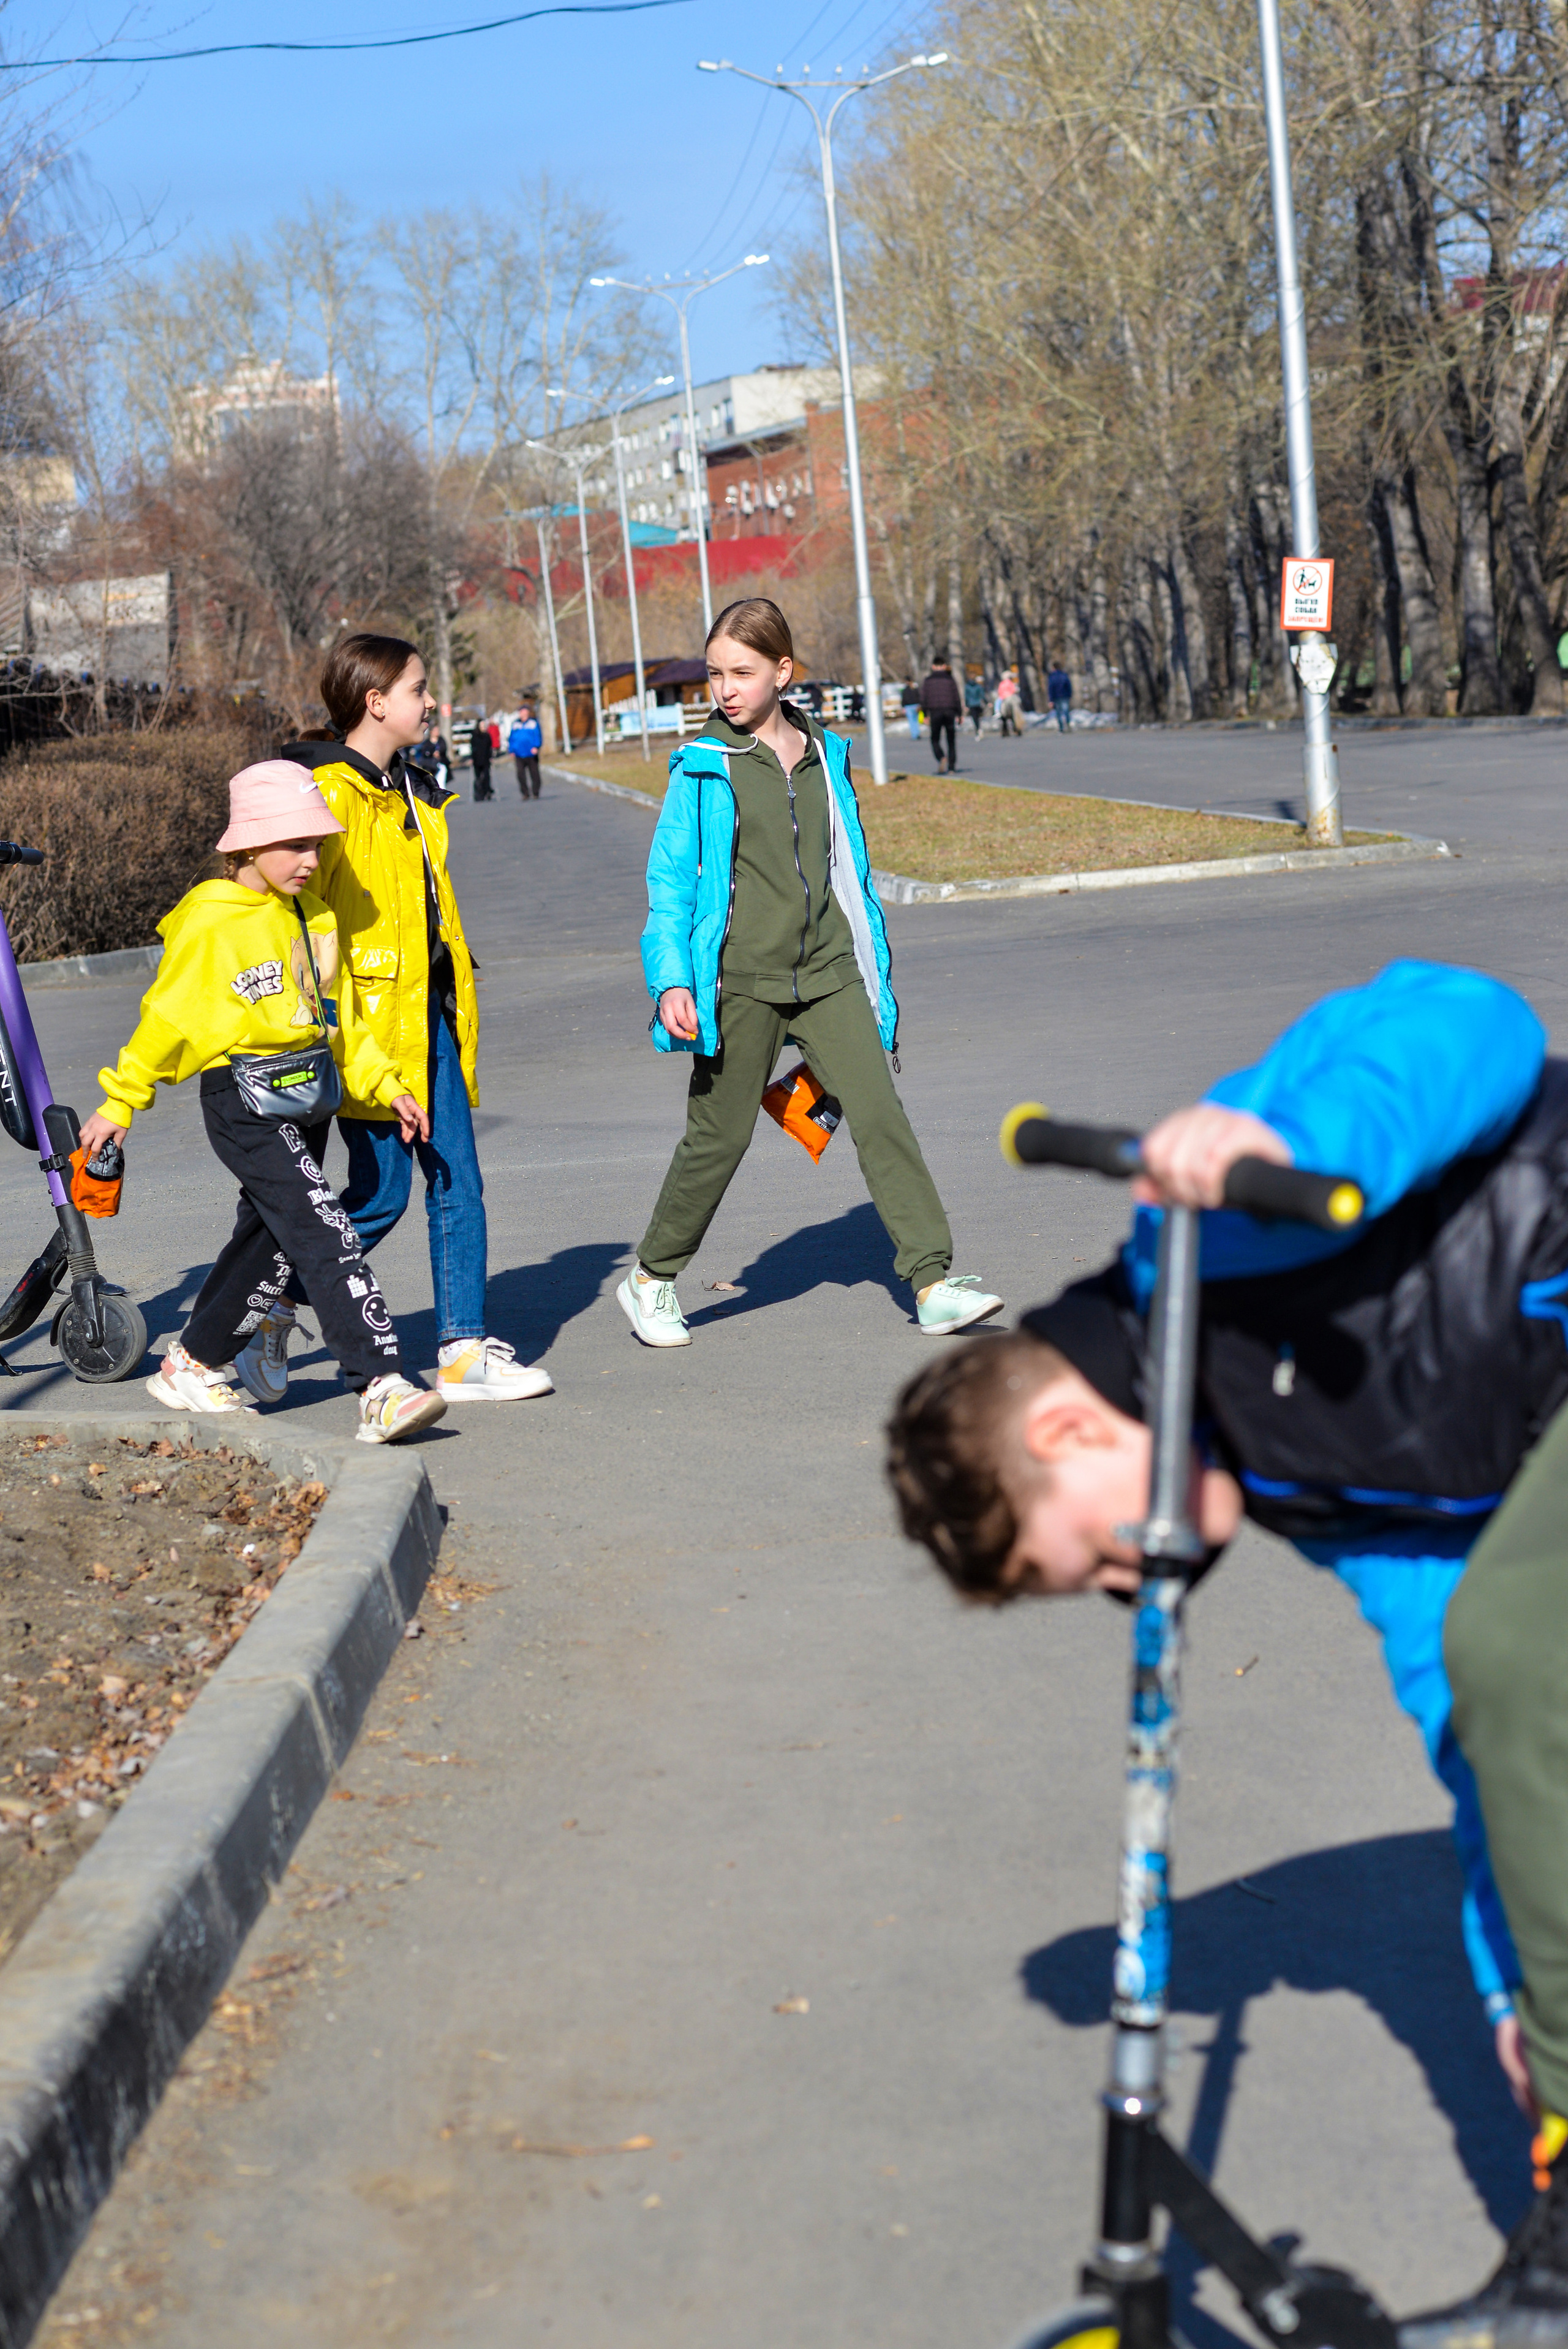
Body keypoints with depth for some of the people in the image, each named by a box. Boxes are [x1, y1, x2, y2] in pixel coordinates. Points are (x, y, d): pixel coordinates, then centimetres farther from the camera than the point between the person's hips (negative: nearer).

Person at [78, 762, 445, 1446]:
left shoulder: (314, 916, 9)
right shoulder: (210, 924, -12)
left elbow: (342, 1017, 18)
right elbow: (167, 1019, -5)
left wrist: (386, 1087, 12)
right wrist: (118, 1103, 0)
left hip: (307, 1099, 8)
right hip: (244, 1103, -8)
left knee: (268, 1239, 16)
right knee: (326, 1234, -17)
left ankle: (193, 1367, 34)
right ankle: (382, 1391, -23)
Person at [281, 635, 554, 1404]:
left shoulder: (412, 792, 17)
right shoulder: (329, 793, -12)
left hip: (430, 1015, 9)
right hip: (369, 1022, -9)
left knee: (458, 1183, 5)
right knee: (381, 1191, -5)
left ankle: (464, 1352, 9)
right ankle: (274, 1312, 15)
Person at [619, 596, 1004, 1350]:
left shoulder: (825, 757, 10)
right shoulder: (703, 769, -2)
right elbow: (669, 880, -1)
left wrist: (873, 973, 19)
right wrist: (671, 980, -13)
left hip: (827, 974, 3)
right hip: (740, 979, -3)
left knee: (880, 1114, -9)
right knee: (718, 1137, 5)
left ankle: (932, 1282, -8)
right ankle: (651, 1279, 25)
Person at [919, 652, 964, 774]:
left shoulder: (928, 681, 2)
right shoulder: (950, 679, 1)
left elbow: (923, 699, 1)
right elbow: (957, 698, -1)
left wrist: (926, 715, 8)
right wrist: (960, 714, 4)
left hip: (935, 713, 0)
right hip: (950, 712, 0)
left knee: (935, 740, 9)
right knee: (951, 741, 6)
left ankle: (940, 758, -19)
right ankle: (952, 768, 1)